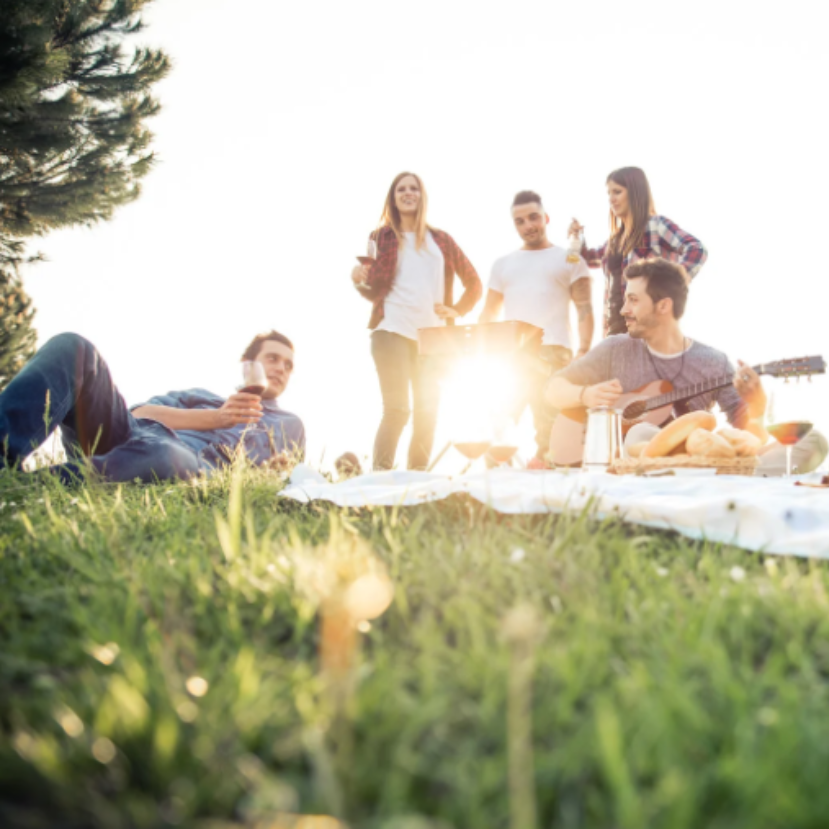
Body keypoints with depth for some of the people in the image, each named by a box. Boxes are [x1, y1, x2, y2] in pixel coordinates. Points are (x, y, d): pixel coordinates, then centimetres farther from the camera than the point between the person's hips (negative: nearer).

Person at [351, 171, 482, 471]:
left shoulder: (441, 240, 17)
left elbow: (474, 283, 20)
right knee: (396, 409, -15)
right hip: (392, 330, -3)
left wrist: (456, 311, 6)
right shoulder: (382, 237, 11)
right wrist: (360, 281, -15)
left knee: (427, 414, 1)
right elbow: (375, 291, 6)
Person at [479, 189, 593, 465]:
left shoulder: (569, 259, 13)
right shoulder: (503, 264, 22)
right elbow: (488, 315, 19)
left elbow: (585, 309, 4)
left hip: (552, 352, -3)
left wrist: (583, 351, -11)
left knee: (549, 426, -8)